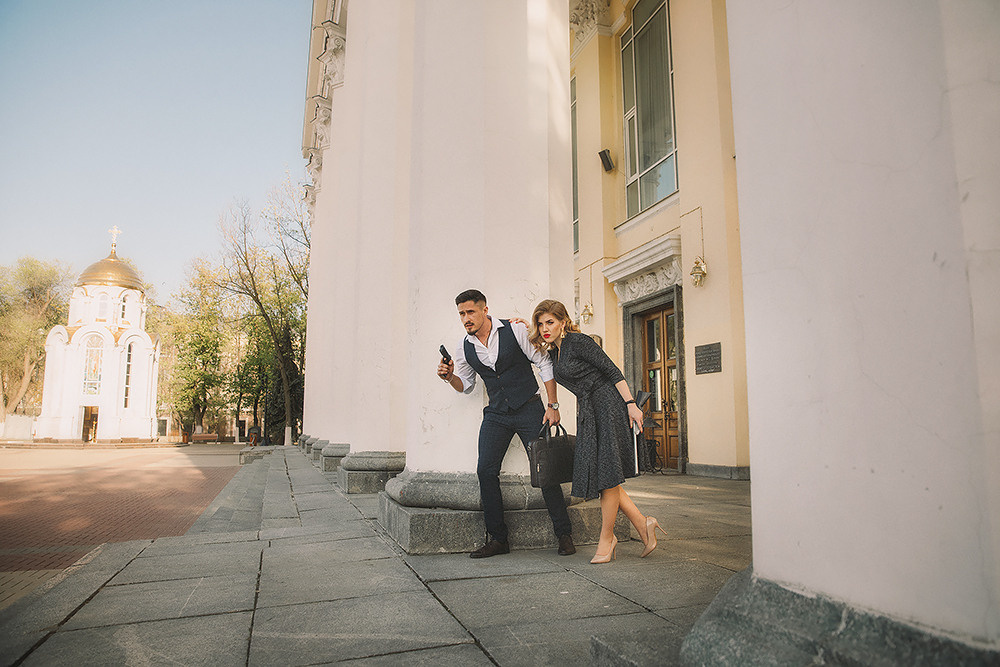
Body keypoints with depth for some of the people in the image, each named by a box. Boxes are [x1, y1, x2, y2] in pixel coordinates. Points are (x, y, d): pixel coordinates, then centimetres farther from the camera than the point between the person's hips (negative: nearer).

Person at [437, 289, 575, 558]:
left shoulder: (516, 330, -10)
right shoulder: (464, 348, 2)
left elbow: (545, 364, -4)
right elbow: (465, 385, 16)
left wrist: (553, 405, -8)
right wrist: (449, 376, -8)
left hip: (529, 408, -3)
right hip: (496, 414, 3)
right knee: (486, 470, -9)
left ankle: (564, 535, 11)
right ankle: (497, 538, 5)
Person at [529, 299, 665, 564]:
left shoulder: (578, 341, -10)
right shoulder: (554, 352, 13)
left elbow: (612, 371, -13)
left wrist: (631, 404, -18)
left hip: (608, 405, -8)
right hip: (587, 412, 9)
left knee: (607, 476, -4)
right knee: (596, 473, 4)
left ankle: (606, 539, 9)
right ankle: (643, 524, 16)